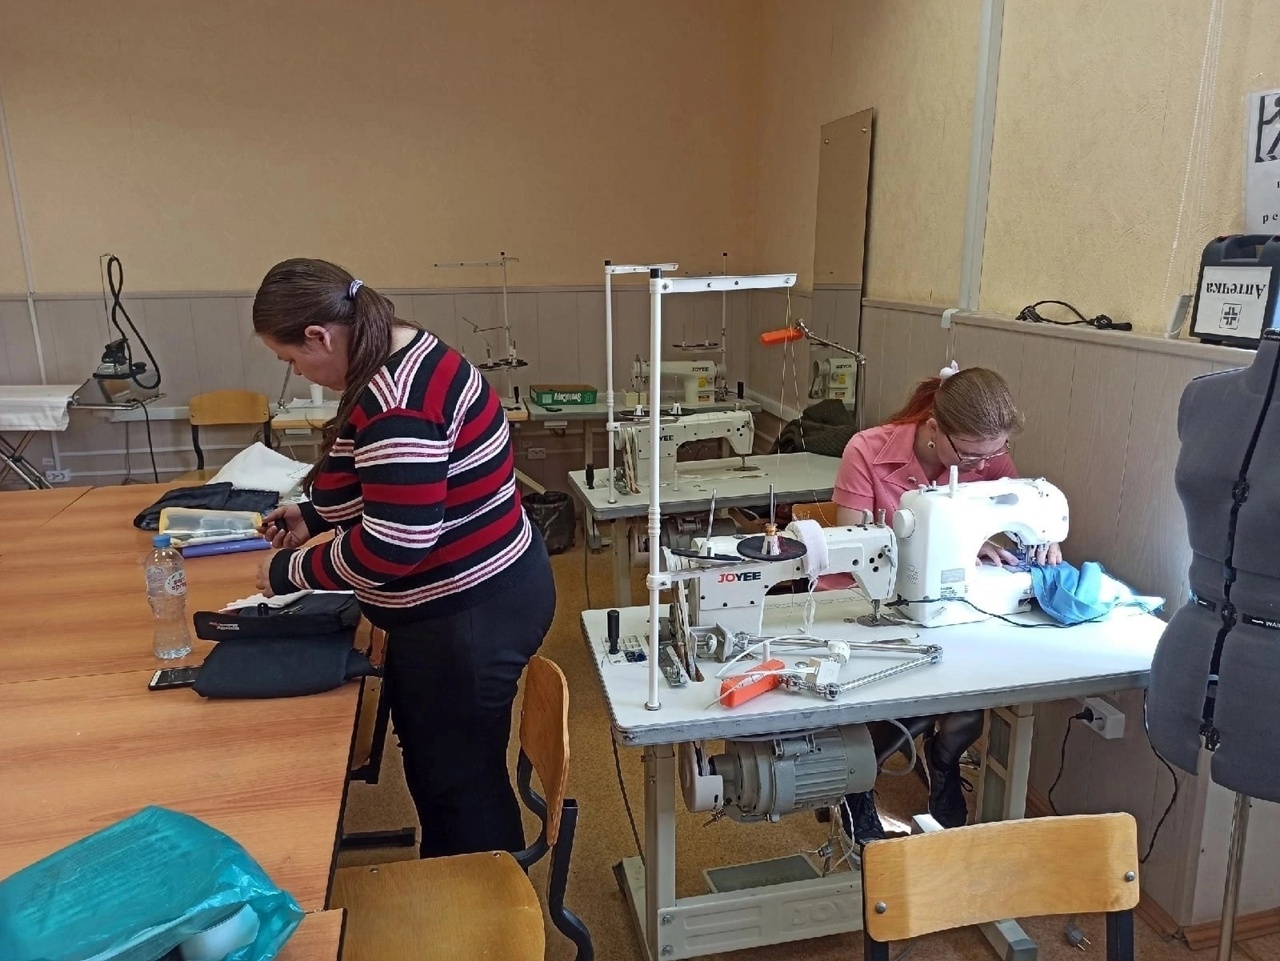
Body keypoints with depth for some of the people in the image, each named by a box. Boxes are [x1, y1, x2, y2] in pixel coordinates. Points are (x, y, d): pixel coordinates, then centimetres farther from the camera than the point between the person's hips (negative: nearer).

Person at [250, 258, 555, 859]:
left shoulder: (394, 403, -28)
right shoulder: (404, 357, 5)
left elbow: (395, 545, -28)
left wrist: (293, 573, -13)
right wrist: (315, 516, 11)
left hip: (467, 615, -11)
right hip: (473, 597, 11)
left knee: (461, 778, 10)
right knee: (430, 756, 26)